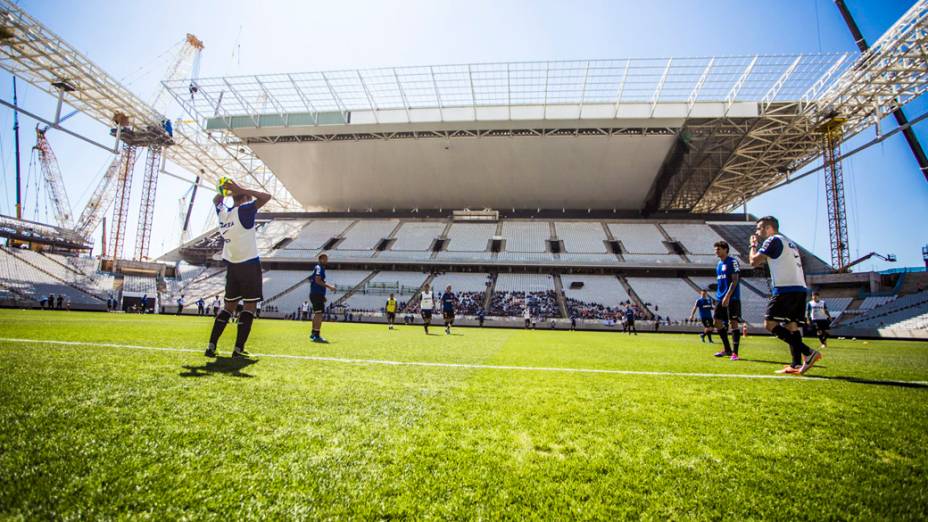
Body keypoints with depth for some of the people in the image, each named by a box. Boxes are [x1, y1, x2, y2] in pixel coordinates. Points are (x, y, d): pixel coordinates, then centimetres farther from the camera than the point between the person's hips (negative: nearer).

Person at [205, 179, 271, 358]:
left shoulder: (222, 212, 7)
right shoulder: (244, 211, -12)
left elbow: (217, 200, 29)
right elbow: (266, 197, -15)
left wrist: (224, 190, 12)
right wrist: (241, 189, -11)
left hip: (231, 265, 7)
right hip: (249, 264, -7)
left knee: (229, 306, 13)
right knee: (249, 306, -2)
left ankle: (211, 345, 9)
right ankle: (238, 349, -6)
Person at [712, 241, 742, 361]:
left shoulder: (732, 261, -8)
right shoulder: (719, 264, 16)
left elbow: (735, 280, -15)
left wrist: (727, 296, -21)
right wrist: (720, 296, 17)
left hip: (732, 298, -8)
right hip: (720, 298, 8)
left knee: (733, 323, -7)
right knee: (718, 322, 8)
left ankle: (735, 353, -2)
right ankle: (727, 349, 20)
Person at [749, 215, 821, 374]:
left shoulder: (773, 240, -2)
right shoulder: (790, 243, 26)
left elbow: (754, 261, -6)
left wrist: (753, 245, 12)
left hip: (785, 289, -9)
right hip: (800, 288, 9)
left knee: (770, 323, -11)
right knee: (792, 325, 7)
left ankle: (808, 352, -18)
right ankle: (797, 364, 1)